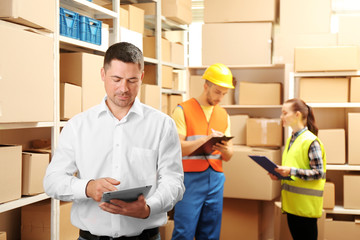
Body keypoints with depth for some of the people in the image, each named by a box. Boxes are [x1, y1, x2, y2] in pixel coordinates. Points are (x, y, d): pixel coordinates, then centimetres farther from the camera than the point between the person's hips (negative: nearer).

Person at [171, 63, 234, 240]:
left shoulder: (223, 115, 15)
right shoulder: (183, 110, -2)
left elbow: (228, 157, 14)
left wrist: (225, 150, -10)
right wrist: (205, 139, -22)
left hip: (215, 180, 5)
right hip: (190, 179, -5)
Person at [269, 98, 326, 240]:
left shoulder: (311, 141, -13)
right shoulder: (291, 140, 13)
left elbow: (319, 173, -16)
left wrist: (291, 171, -23)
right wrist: (279, 174, 3)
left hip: (305, 205, -8)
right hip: (292, 203, 8)